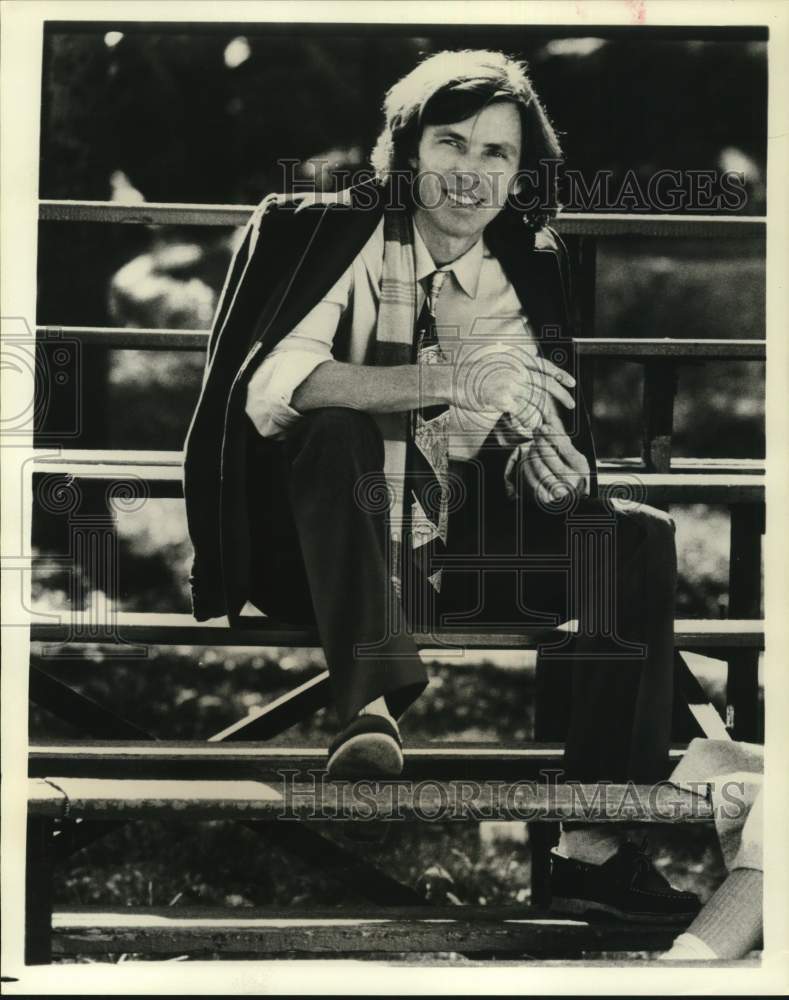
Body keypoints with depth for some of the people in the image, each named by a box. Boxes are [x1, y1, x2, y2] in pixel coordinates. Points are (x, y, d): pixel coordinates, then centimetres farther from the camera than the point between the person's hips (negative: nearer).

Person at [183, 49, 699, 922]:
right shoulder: (329, 236, -4)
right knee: (338, 428, -32)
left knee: (642, 539, -14)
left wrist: (541, 453, -20)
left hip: (454, 554, 4)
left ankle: (593, 849, -19)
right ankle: (369, 702, -51)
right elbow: (266, 385, -20)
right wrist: (439, 381, -29)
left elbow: (543, 426, 6)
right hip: (330, 553, -4)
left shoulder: (525, 276, 9)